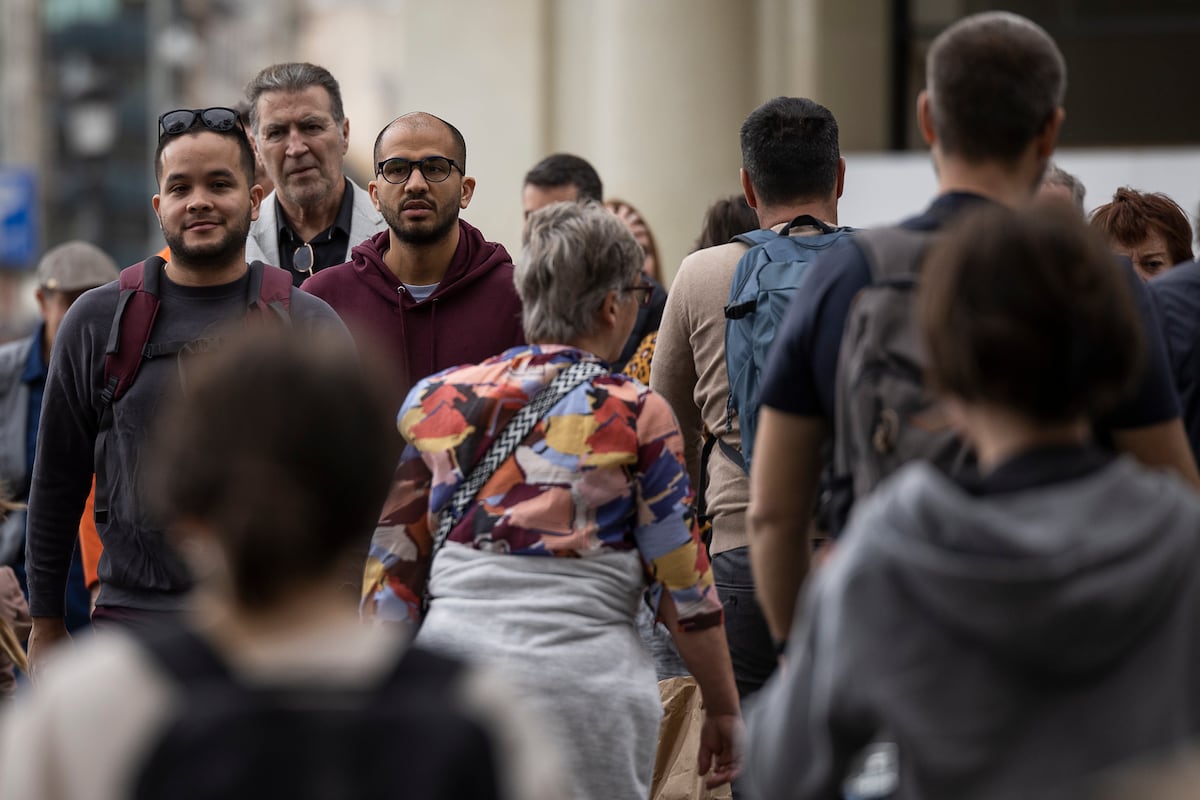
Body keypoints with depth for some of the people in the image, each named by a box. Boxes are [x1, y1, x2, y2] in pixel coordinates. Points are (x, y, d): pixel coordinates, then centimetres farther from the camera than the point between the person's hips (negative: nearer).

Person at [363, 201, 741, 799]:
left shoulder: (433, 399, 7)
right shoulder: (637, 416, -2)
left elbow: (390, 574, 10)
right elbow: (684, 586, 0)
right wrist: (723, 708, 11)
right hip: (587, 678, -3)